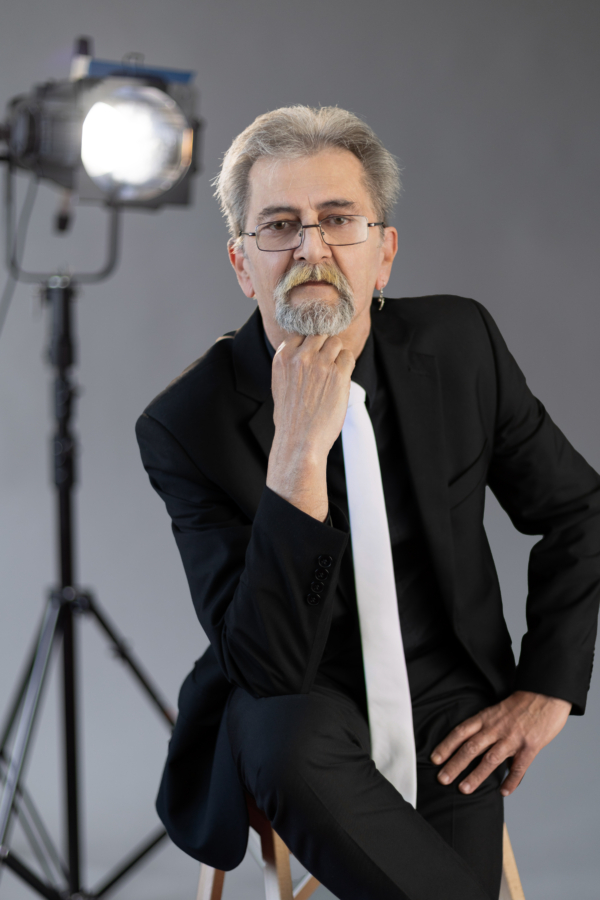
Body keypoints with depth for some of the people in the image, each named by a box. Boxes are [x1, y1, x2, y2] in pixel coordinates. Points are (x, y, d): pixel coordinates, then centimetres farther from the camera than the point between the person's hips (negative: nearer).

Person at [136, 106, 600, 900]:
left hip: (448, 707, 1)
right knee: (291, 735, -36)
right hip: (294, 713, -1)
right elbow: (268, 668, -24)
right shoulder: (187, 424, -15)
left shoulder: (459, 344, -6)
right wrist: (299, 453, -33)